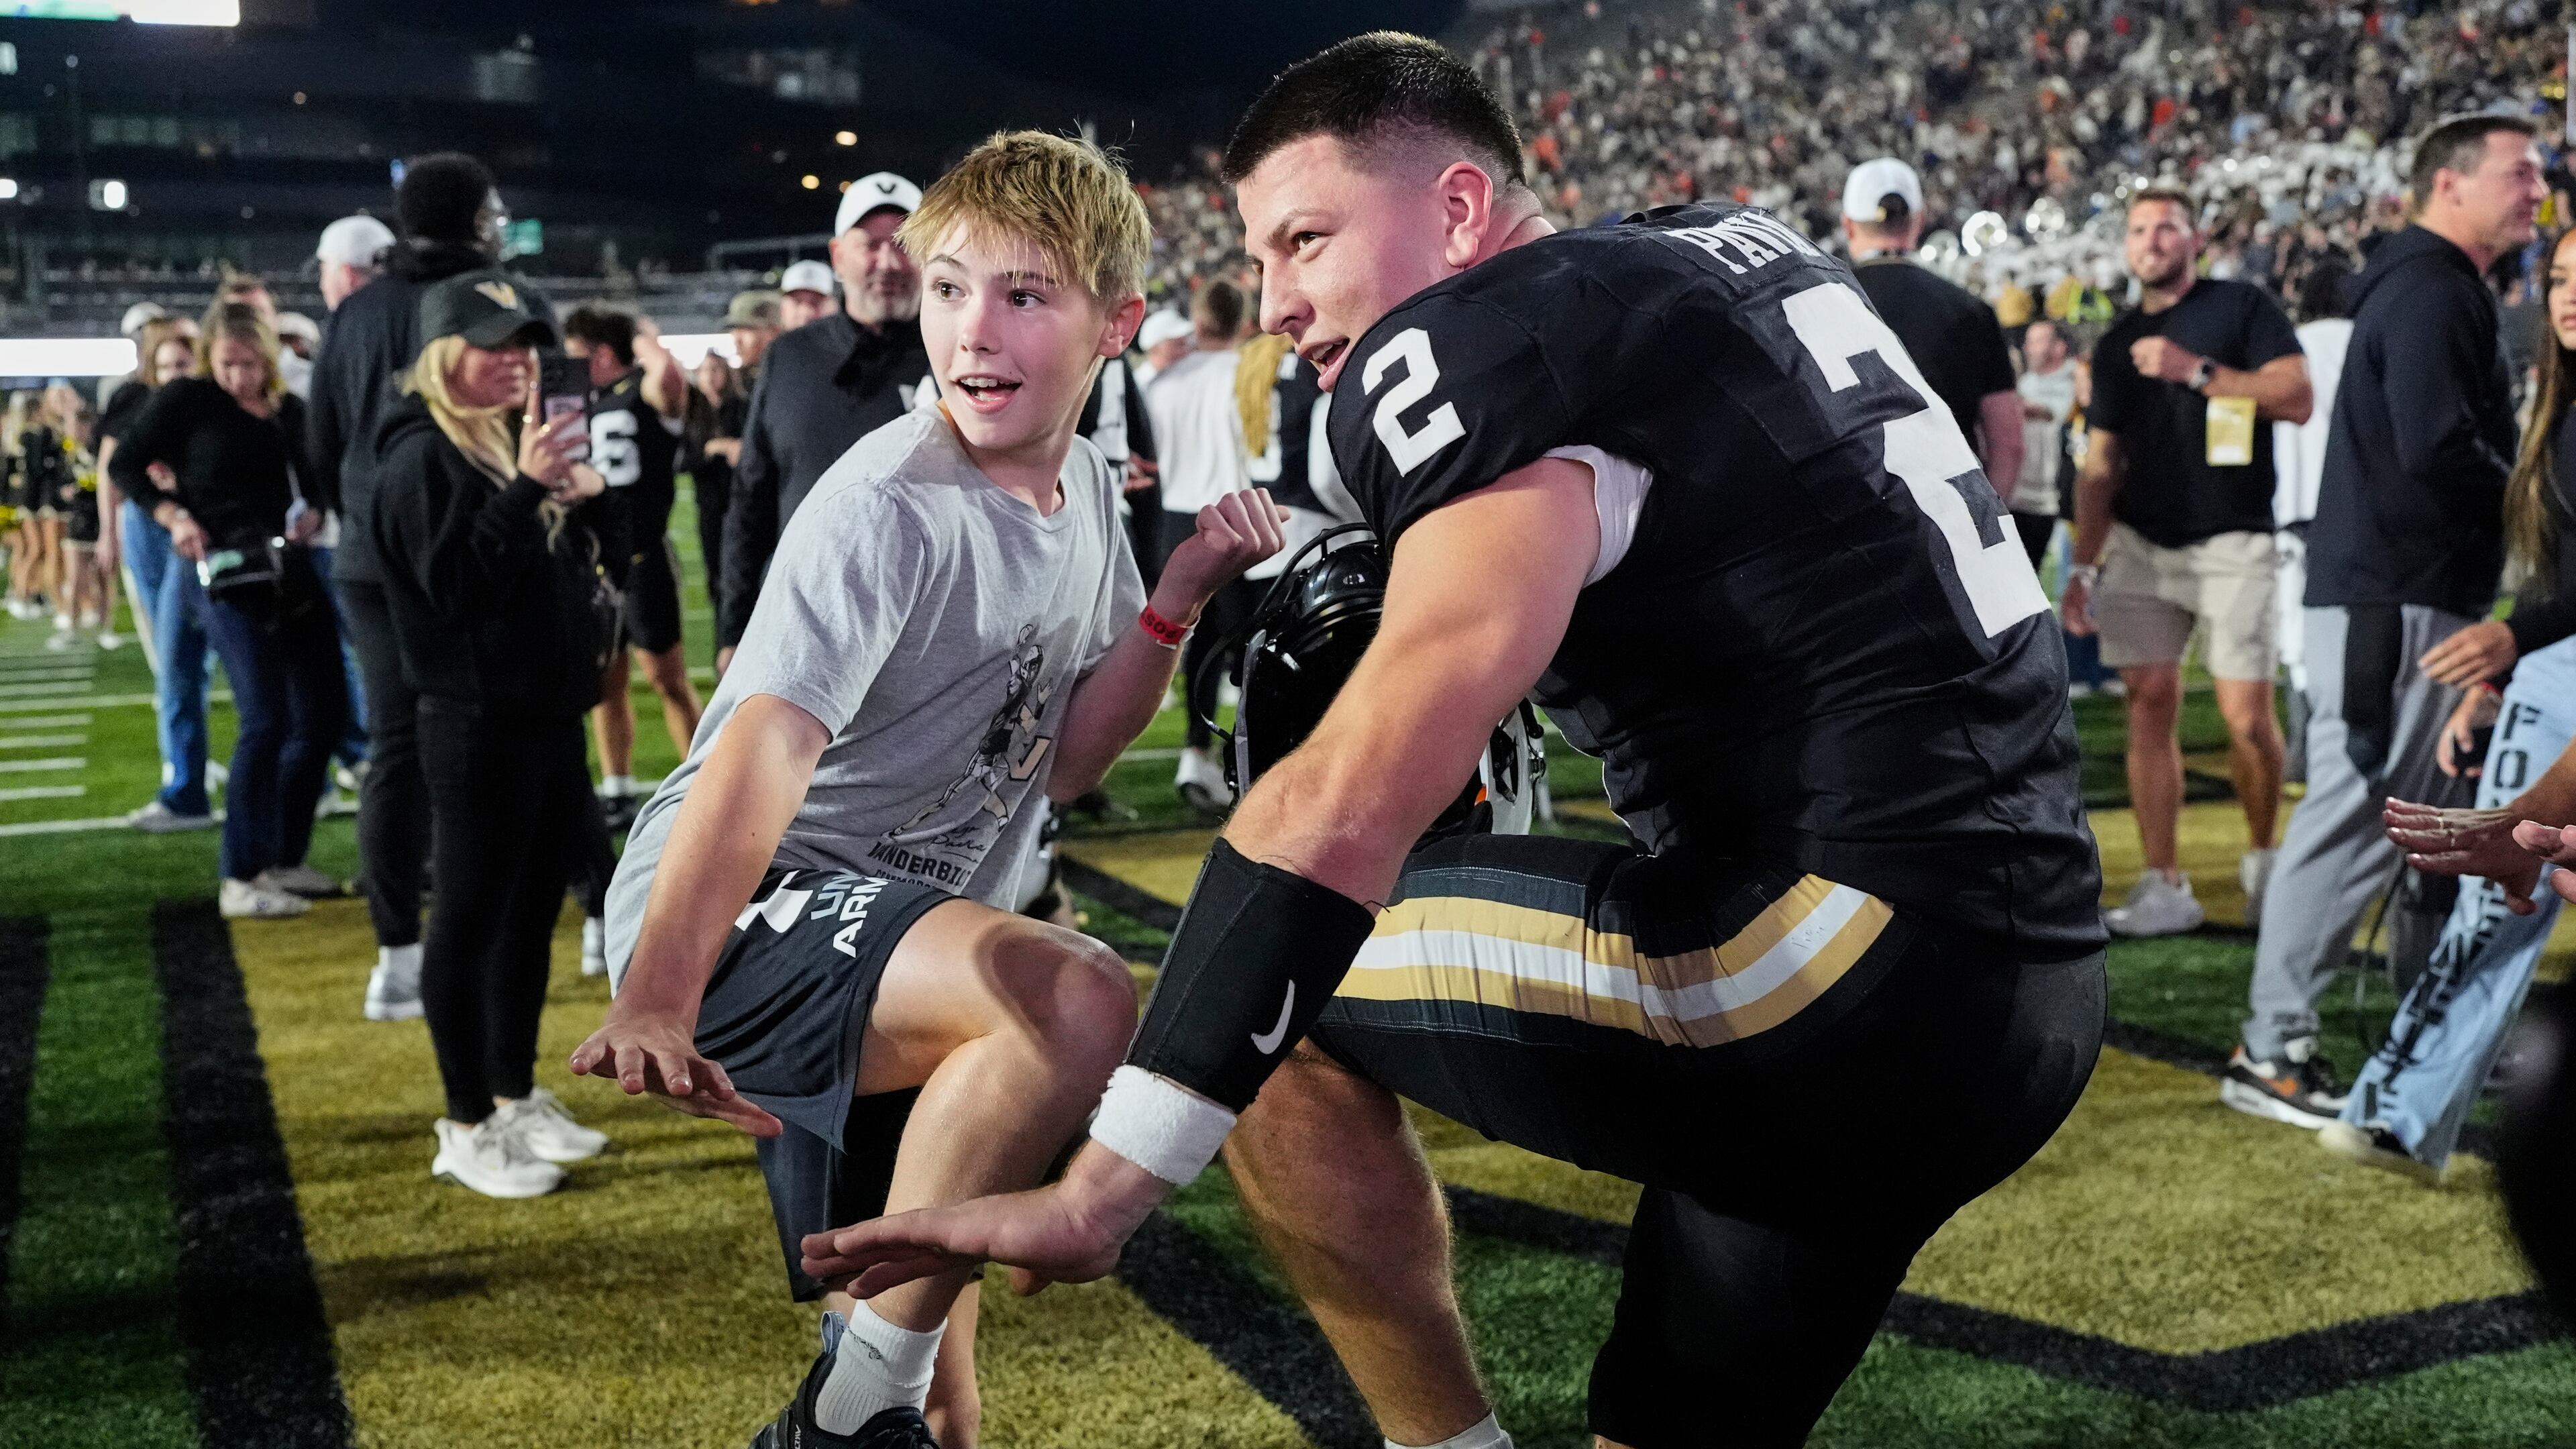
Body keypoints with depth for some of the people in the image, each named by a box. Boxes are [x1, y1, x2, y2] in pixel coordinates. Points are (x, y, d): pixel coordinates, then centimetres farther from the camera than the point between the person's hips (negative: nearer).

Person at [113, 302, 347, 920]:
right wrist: (173, 516, -11)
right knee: (266, 723, -11)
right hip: (231, 578, -6)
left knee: (323, 716, 8)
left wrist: (314, 514, -3)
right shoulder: (186, 400, -3)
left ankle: (285, 860, 21)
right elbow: (127, 463, 3)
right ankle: (241, 880, -2)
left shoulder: (290, 410, 11)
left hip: (294, 572, 6)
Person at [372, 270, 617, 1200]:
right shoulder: (422, 459, -11)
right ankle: (468, 1126, 10)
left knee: (533, 914, 16)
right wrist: (527, 490, -28)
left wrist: (580, 500, 2)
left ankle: (519, 1097, 28)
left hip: (551, 713, 9)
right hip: (479, 727, -9)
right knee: (471, 920, 0)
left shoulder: (520, 442, 15)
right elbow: (454, 583, -22)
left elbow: (568, 566, 20)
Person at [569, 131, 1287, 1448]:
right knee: (1079, 997, -34)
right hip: (729, 916, -8)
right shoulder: (893, 505, -20)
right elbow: (766, 742, -34)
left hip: (900, 927, 9)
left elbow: (1060, 760, 9)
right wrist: (655, 997, -47)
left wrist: (1178, 600, -5)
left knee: (928, 1334, 15)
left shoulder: (1086, 490, 5)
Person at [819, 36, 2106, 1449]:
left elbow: (1353, 804, -20)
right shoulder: (1745, 250, 14)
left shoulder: (1490, 344, -10)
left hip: (1858, 967, -9)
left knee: (1277, 998, 2)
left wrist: (1100, 1191, -21)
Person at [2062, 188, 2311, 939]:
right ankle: (2165, 889, 2)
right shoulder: (2115, 344, 15)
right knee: (2149, 707, -2)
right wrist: (2084, 566, 6)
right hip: (2139, 542, 4)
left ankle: (2261, 855, 18)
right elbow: (2101, 466, 14)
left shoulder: (2243, 307, 3)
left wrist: (2196, 370, -16)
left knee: (2247, 715, -7)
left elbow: (2296, 399, -10)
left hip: (2232, 544, -4)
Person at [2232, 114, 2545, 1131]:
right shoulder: (2432, 292, -12)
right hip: (2394, 602, -11)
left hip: (2424, 601, 11)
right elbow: (2437, 449, -24)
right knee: (2354, 820, -9)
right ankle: (2271, 1049, -4)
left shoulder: (2438, 289, 20)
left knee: (2439, 822, 15)